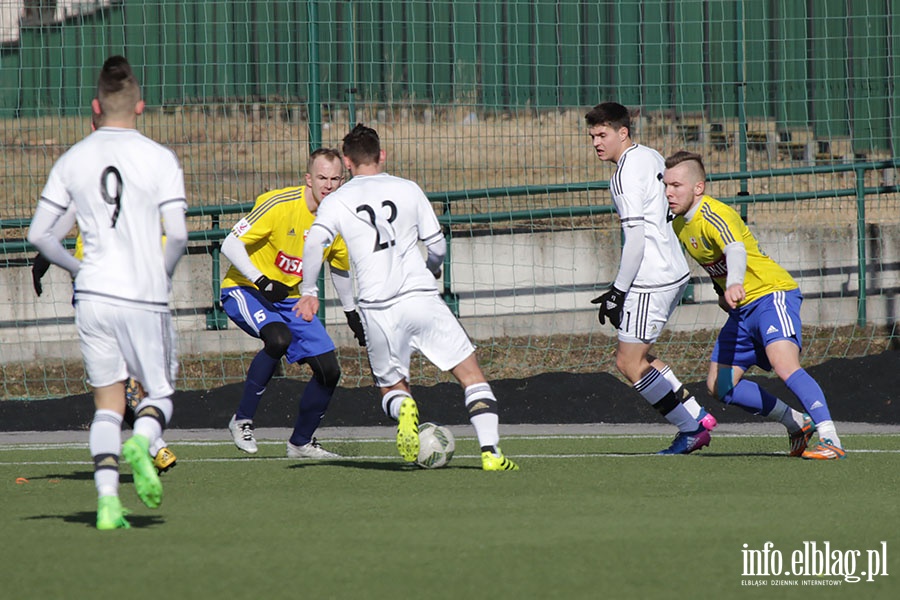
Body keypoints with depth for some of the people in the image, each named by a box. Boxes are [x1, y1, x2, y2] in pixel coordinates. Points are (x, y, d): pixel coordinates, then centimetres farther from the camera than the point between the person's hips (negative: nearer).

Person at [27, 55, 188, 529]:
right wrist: (162, 275, 7)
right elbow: (177, 235, -12)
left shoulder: (73, 160, 5)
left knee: (108, 401, 10)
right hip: (145, 296, -3)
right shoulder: (159, 158, -5)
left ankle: (107, 500, -7)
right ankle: (141, 443, -22)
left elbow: (39, 233, 5)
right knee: (160, 393, 12)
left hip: (93, 295, 3)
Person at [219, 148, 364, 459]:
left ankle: (301, 442, 19)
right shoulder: (279, 205, -21)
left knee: (329, 370, -4)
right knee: (278, 338, -36)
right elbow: (230, 245, -19)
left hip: (291, 298, 6)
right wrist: (262, 282, -28)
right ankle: (242, 420, -20)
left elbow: (341, 268, 18)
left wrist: (352, 314, 23)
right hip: (245, 291, -6)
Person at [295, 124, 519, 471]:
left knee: (391, 388, 19)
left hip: (377, 308, 0)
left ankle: (403, 408, -18)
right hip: (421, 296, 0)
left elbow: (314, 242, -11)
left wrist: (309, 292, -1)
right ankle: (491, 452, -8)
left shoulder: (338, 202, 6)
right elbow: (437, 244, 11)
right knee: (471, 375, 7)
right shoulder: (408, 190, 9)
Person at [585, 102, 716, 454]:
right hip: (674, 273, 10)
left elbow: (635, 239, -20)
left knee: (629, 364, -4)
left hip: (651, 281, -10)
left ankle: (691, 427, 0)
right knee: (634, 358, 17)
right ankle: (698, 416, 14)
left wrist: (618, 292, -16)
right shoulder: (651, 157, 14)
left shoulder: (626, 174, -15)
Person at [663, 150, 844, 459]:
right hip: (743, 308, 10)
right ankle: (798, 424, 16)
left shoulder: (714, 215, -20)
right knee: (719, 385, 6)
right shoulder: (679, 225, 7)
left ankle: (830, 439, -34)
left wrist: (734, 283, -60)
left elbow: (736, 250, -42)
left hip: (772, 293, -10)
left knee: (784, 365, -30)